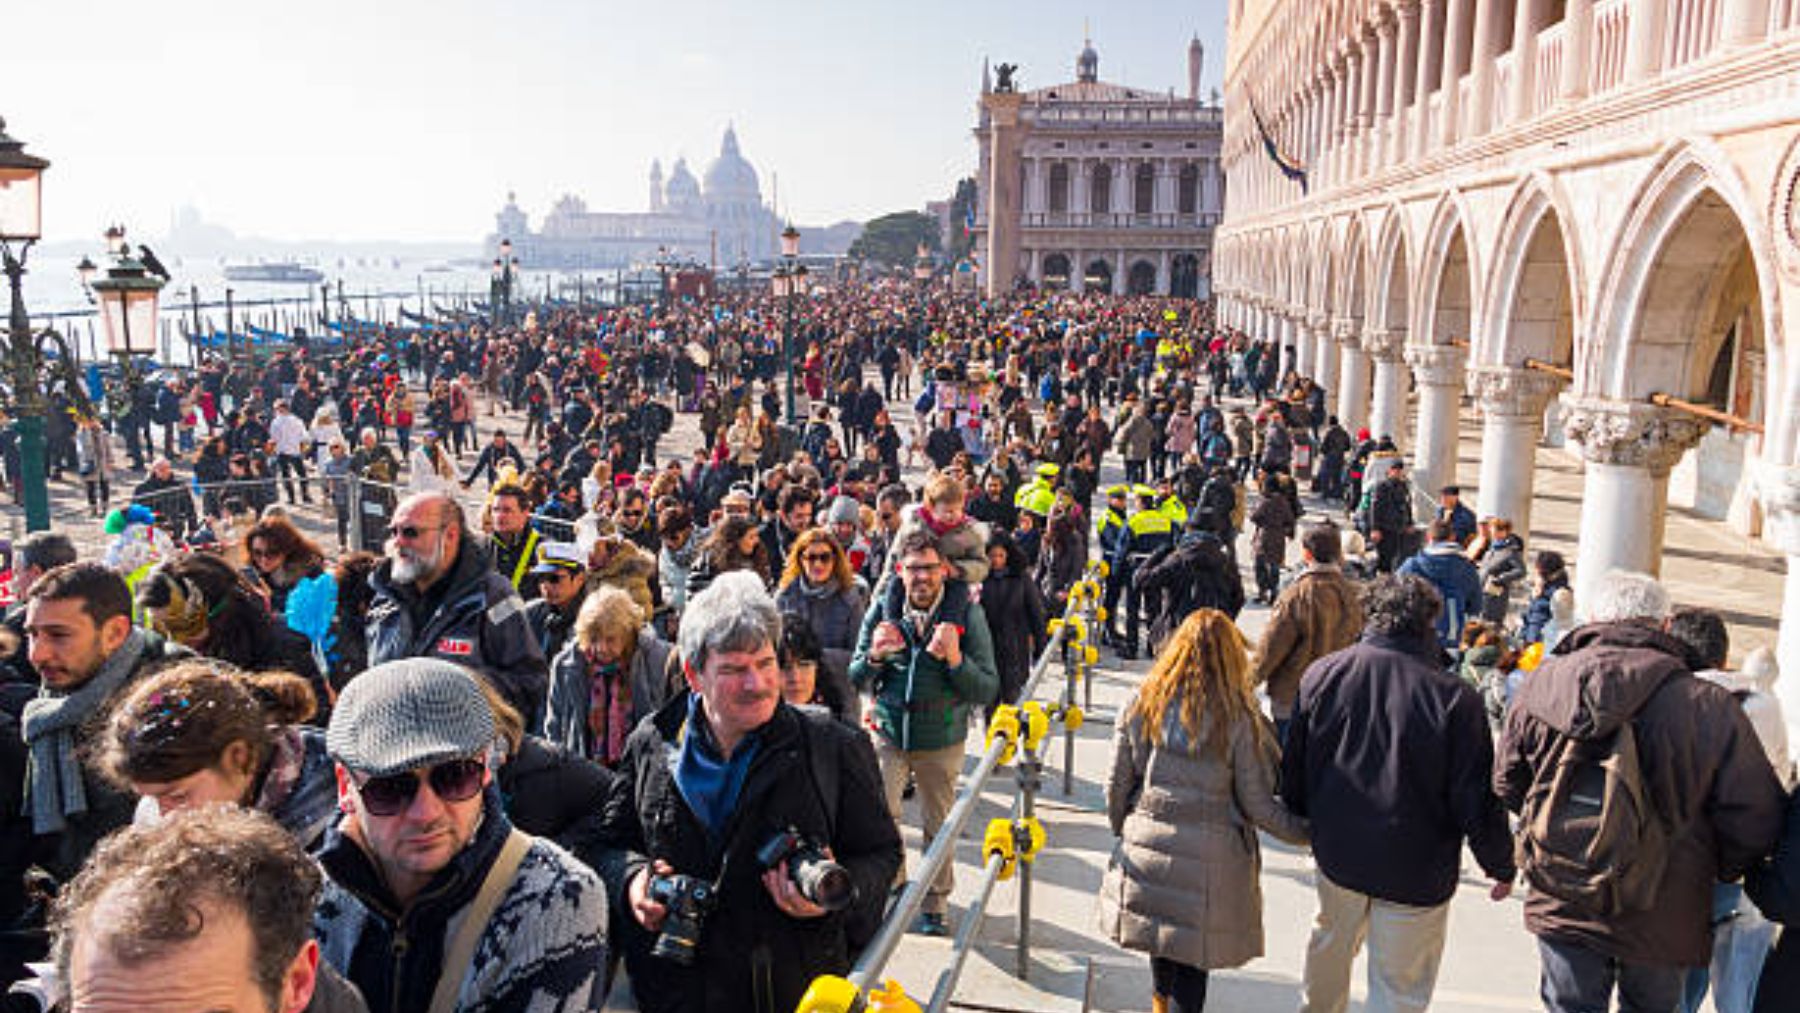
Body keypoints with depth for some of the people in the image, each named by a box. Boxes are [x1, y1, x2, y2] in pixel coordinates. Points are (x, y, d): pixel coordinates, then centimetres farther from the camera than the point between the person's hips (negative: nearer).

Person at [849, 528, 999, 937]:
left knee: (938, 826, 10)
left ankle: (935, 903, 33)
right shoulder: (881, 613, -5)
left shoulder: (967, 616, -10)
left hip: (941, 740, -1)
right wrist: (874, 657, -19)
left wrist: (955, 660, -28)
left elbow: (987, 691, -12)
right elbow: (855, 681, 2)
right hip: (889, 734, 1)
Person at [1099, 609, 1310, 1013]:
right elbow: (1258, 805, -7)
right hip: (1209, 858, -3)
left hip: (1146, 847, 4)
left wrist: (1122, 830, 19)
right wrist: (1309, 832, 7)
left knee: (1161, 939, 24)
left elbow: (1117, 785, 2)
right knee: (1193, 958, 10)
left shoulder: (1142, 703, -3)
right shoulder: (1238, 717, -12)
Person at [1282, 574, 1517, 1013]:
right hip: (1416, 871, -4)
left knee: (1331, 943, 28)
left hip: (1337, 851, 4)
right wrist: (1501, 865, 3)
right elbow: (1477, 800, -14)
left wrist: (1309, 823, 21)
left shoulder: (1322, 674, -8)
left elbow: (1293, 769, 3)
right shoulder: (1454, 697, -21)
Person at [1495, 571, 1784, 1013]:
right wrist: (1717, 872, 9)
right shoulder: (1708, 706, -16)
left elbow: (1507, 784, 3)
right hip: (1663, 918, -1)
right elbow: (1755, 821, -11)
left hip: (1562, 906, 1)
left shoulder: (1540, 684, -8)